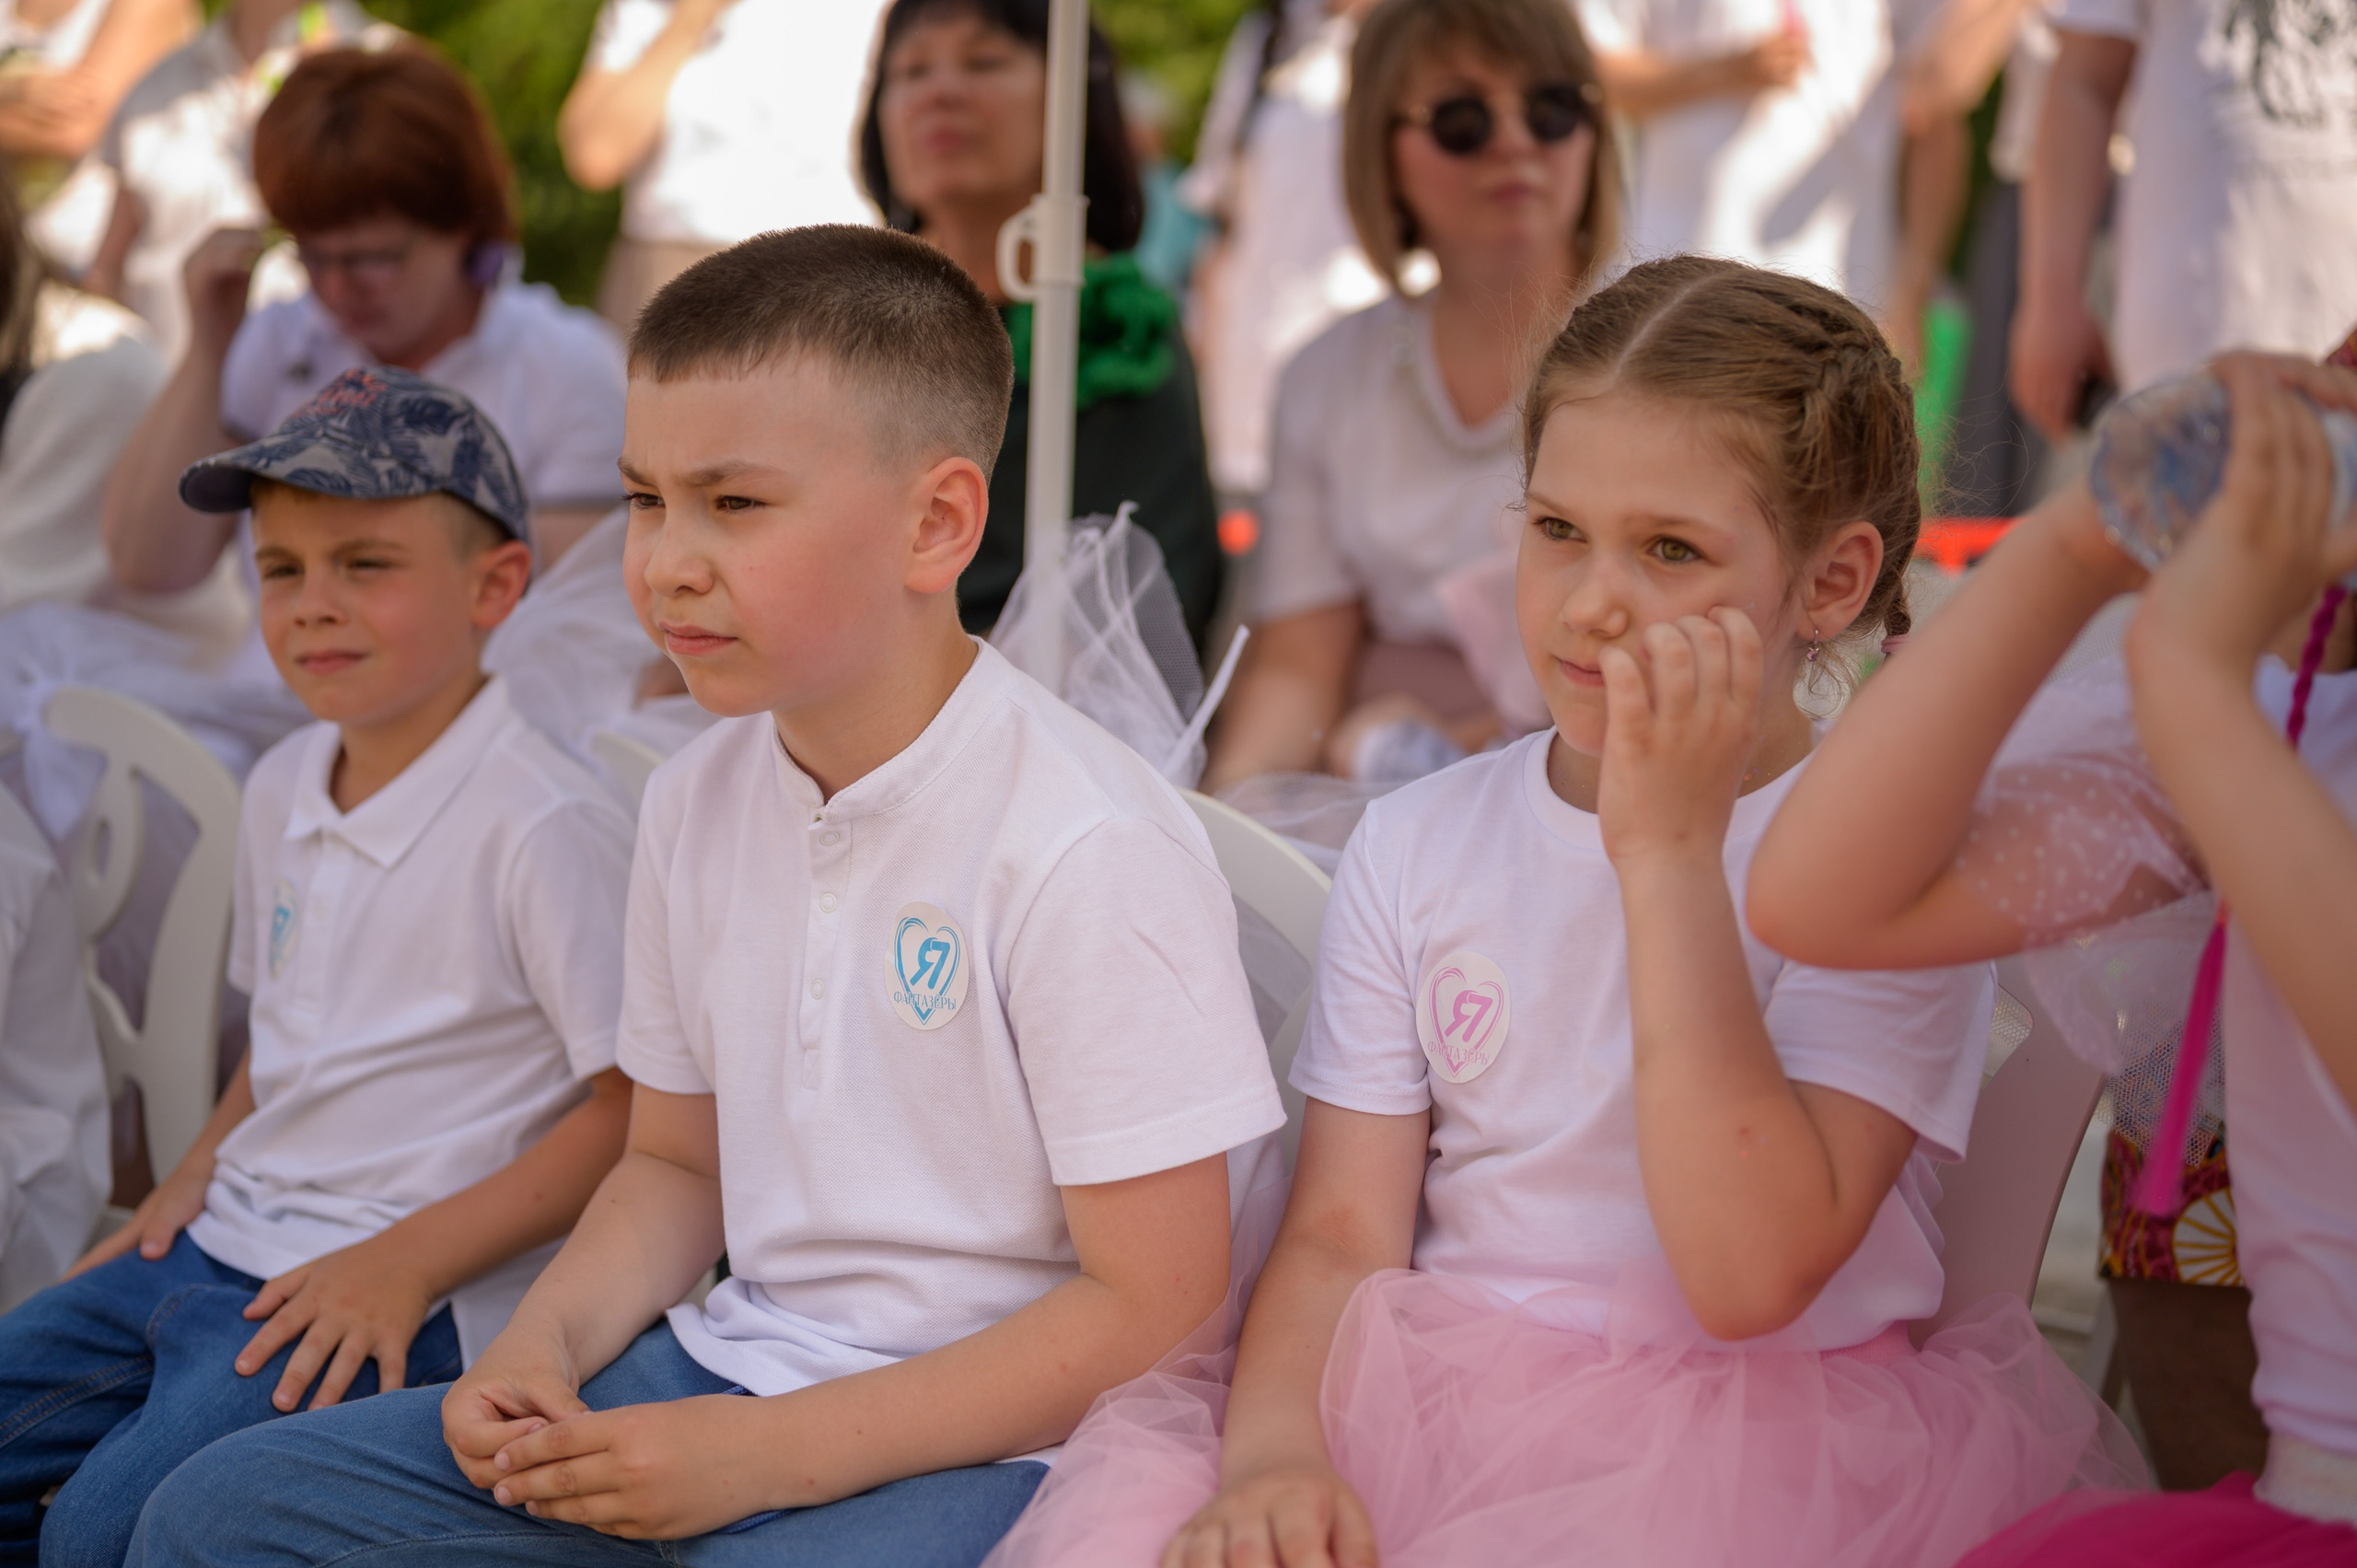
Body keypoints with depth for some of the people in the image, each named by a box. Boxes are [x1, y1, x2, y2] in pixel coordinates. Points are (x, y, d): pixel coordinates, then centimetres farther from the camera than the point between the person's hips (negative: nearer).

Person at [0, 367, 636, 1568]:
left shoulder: (545, 826, -16)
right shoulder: (282, 790, 11)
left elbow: (642, 1105, -17)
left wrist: (405, 1263, -19)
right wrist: (202, 1168, 8)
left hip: (401, 1294, -8)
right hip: (220, 1244, 8)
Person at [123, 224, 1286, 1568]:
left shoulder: (1090, 849, -19)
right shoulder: (699, 800, 6)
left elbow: (1154, 1309, -18)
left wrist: (767, 1453, -19)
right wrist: (545, 1344, -2)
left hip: (982, 1445, -7)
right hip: (734, 1361, 8)